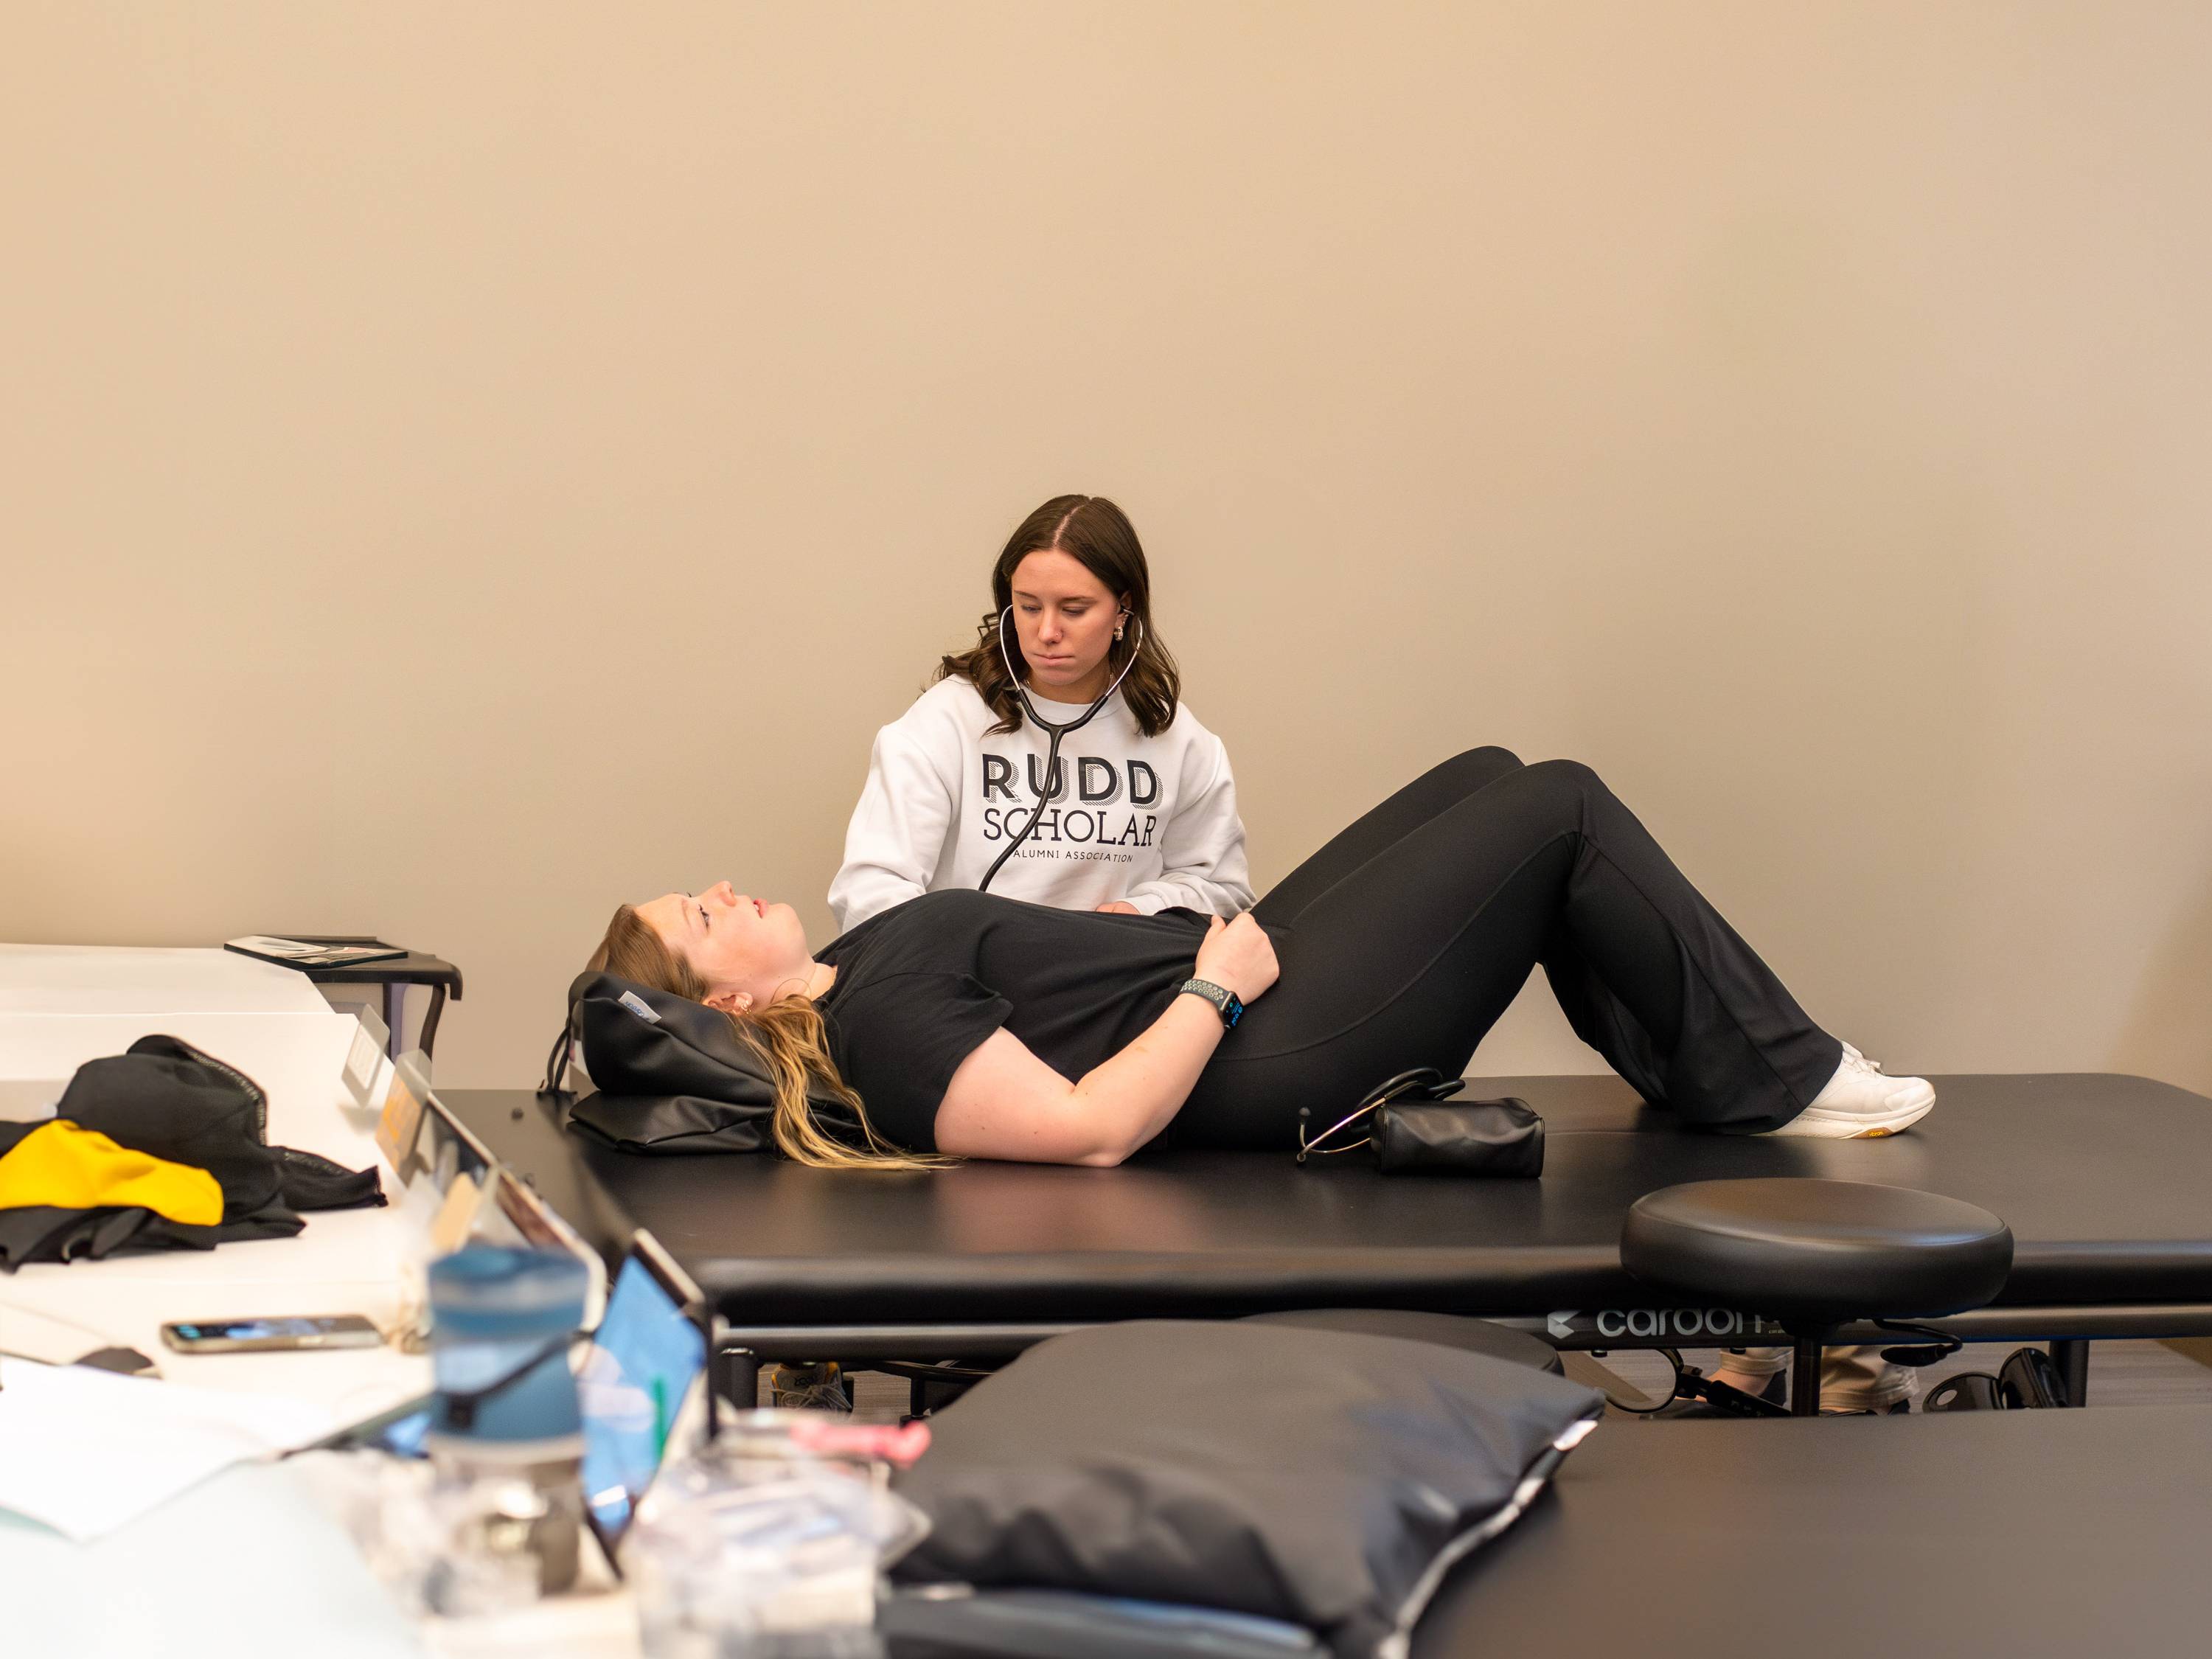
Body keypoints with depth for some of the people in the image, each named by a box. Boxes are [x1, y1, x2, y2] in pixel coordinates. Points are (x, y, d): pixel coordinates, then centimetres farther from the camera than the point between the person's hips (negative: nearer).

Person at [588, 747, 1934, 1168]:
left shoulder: (842, 977, 4)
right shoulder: (879, 1028, -26)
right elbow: (1088, 1126, -31)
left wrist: (1154, 942, 8)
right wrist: (1215, 984, -22)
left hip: (1223, 978, 10)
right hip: (1260, 1053, -10)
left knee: (1493, 780, 16)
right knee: (1561, 810, -5)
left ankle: (1692, 1077, 25)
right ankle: (1780, 1084, 9)